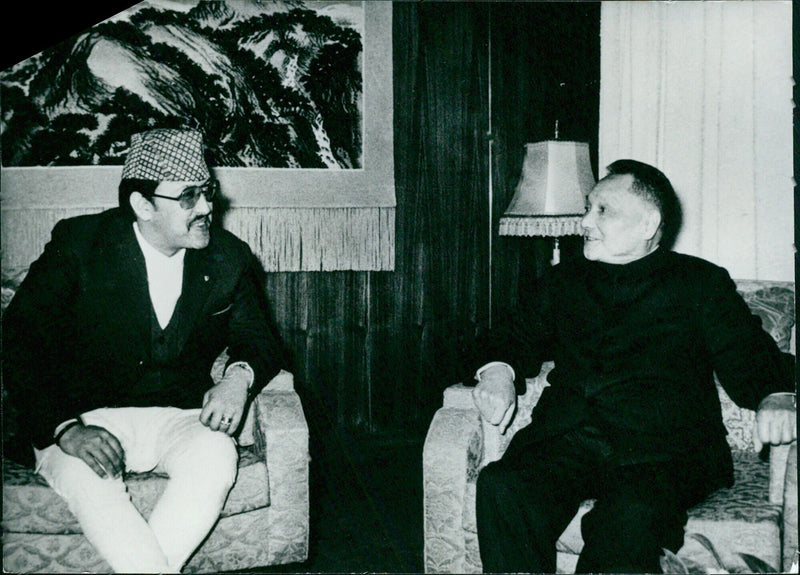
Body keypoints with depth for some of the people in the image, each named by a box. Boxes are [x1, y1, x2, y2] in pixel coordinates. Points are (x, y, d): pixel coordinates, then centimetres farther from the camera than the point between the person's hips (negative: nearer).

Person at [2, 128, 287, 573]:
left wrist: (240, 376, -14)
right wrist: (64, 428, -24)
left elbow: (262, 341, 11)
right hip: (88, 419, -1)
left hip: (179, 418, 2)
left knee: (216, 456, -31)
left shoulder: (229, 258, 1)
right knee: (84, 473, -34)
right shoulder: (78, 244, -6)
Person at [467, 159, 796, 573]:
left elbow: (746, 357, 9)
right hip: (564, 441, 3)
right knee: (500, 488, -28)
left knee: (630, 513, -36)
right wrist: (497, 370, 0)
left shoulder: (701, 282, 15)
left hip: (660, 449, -2)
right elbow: (514, 337, 23)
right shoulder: (563, 281, 24)